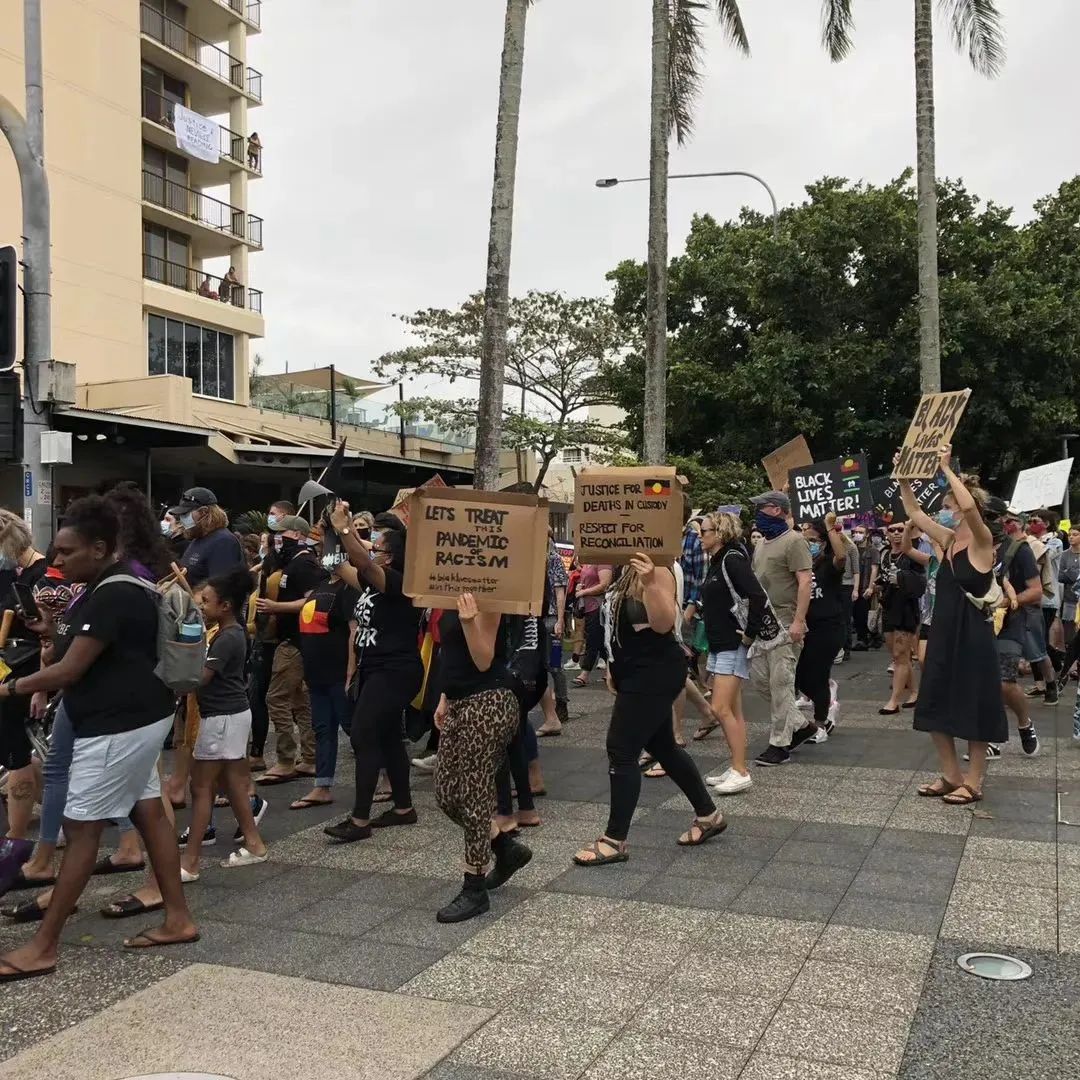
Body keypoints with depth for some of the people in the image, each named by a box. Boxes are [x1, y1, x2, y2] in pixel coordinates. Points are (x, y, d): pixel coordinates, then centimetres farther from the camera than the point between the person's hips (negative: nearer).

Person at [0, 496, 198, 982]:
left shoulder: (112, 595, -22)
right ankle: (178, 919, 20)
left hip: (119, 724, -11)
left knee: (80, 829, -4)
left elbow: (70, 671, -21)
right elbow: (84, 655, 20)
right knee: (149, 813, 13)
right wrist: (52, 631, 6)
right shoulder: (111, 587, 12)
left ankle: (41, 947, 4)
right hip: (133, 718, 11)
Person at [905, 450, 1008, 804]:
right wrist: (903, 477, 3)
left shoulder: (982, 541, -13)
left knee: (973, 710, 3)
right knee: (936, 707, 10)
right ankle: (951, 776, 23)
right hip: (944, 633, 8)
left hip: (973, 635, -8)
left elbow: (970, 506, -33)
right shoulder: (946, 540, 7)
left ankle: (973, 783, 14)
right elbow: (913, 512, 13)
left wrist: (947, 469, -26)